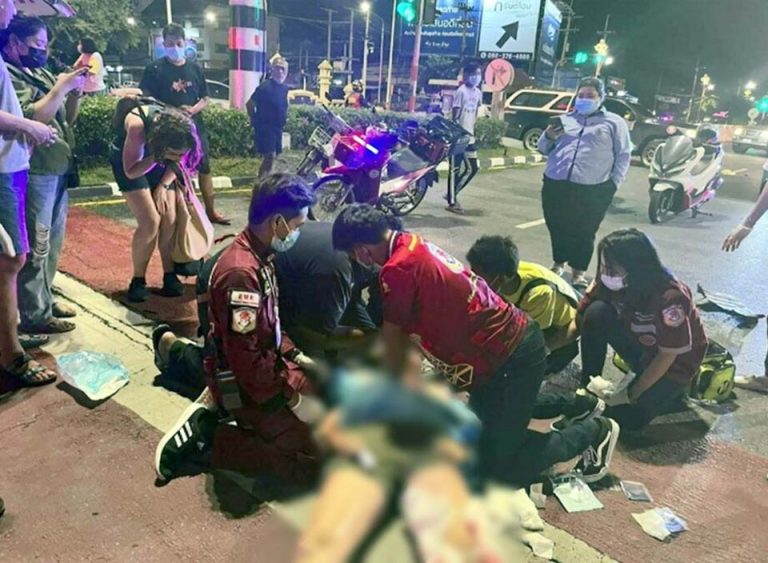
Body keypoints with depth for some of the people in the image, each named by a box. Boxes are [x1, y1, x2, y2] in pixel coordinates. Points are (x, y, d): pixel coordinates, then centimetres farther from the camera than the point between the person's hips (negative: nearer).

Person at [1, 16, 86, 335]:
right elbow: (31, 118, -19)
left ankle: (44, 299, 25)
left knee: (53, 243, 14)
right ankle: (35, 316, 0)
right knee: (36, 246, -6)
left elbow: (67, 118, 20)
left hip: (58, 170, 9)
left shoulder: (41, 74, 17)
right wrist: (61, 87, -16)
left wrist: (75, 91, 4)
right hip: (35, 173, -9)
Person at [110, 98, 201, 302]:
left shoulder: (183, 129, -27)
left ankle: (170, 276, 4)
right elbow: (131, 171, -27)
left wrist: (163, 185, -15)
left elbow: (179, 162, -5)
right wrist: (157, 156, -41)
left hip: (158, 160, 4)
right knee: (150, 222, -17)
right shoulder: (137, 125, -38)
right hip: (129, 161, -4)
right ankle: (138, 281, -3)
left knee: (170, 220, -9)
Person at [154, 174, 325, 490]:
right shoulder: (242, 273, -29)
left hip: (264, 366, 9)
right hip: (245, 385, -9)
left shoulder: (258, 256, 3)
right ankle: (207, 440, -3)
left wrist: (295, 355, 6)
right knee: (319, 456, -11)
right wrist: (291, 396, -18)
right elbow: (247, 358, -28)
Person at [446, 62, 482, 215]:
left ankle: (452, 194, 22)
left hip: (470, 137, 8)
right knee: (456, 169, -2)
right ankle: (452, 202, 7)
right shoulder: (461, 91, -12)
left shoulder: (478, 92, 11)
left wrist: (472, 129, 15)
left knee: (473, 168, 10)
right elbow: (455, 113, -14)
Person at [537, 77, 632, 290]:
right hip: (555, 185, 3)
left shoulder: (614, 122, 9)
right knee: (558, 229, 11)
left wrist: (613, 183, -6)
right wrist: (548, 137, -3)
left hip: (593, 190, -3)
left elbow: (624, 155, 5)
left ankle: (578, 272, 14)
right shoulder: (565, 119, 18)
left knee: (584, 233, 1)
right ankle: (558, 264, 31)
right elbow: (544, 149, 20)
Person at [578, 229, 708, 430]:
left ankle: (672, 387, 9)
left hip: (675, 361, -4)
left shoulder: (670, 297, -34)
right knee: (597, 312, -25)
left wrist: (631, 395, -20)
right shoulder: (609, 281, -20)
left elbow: (667, 356, -25)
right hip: (639, 345, 5)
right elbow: (579, 319, -14)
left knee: (627, 416, -23)